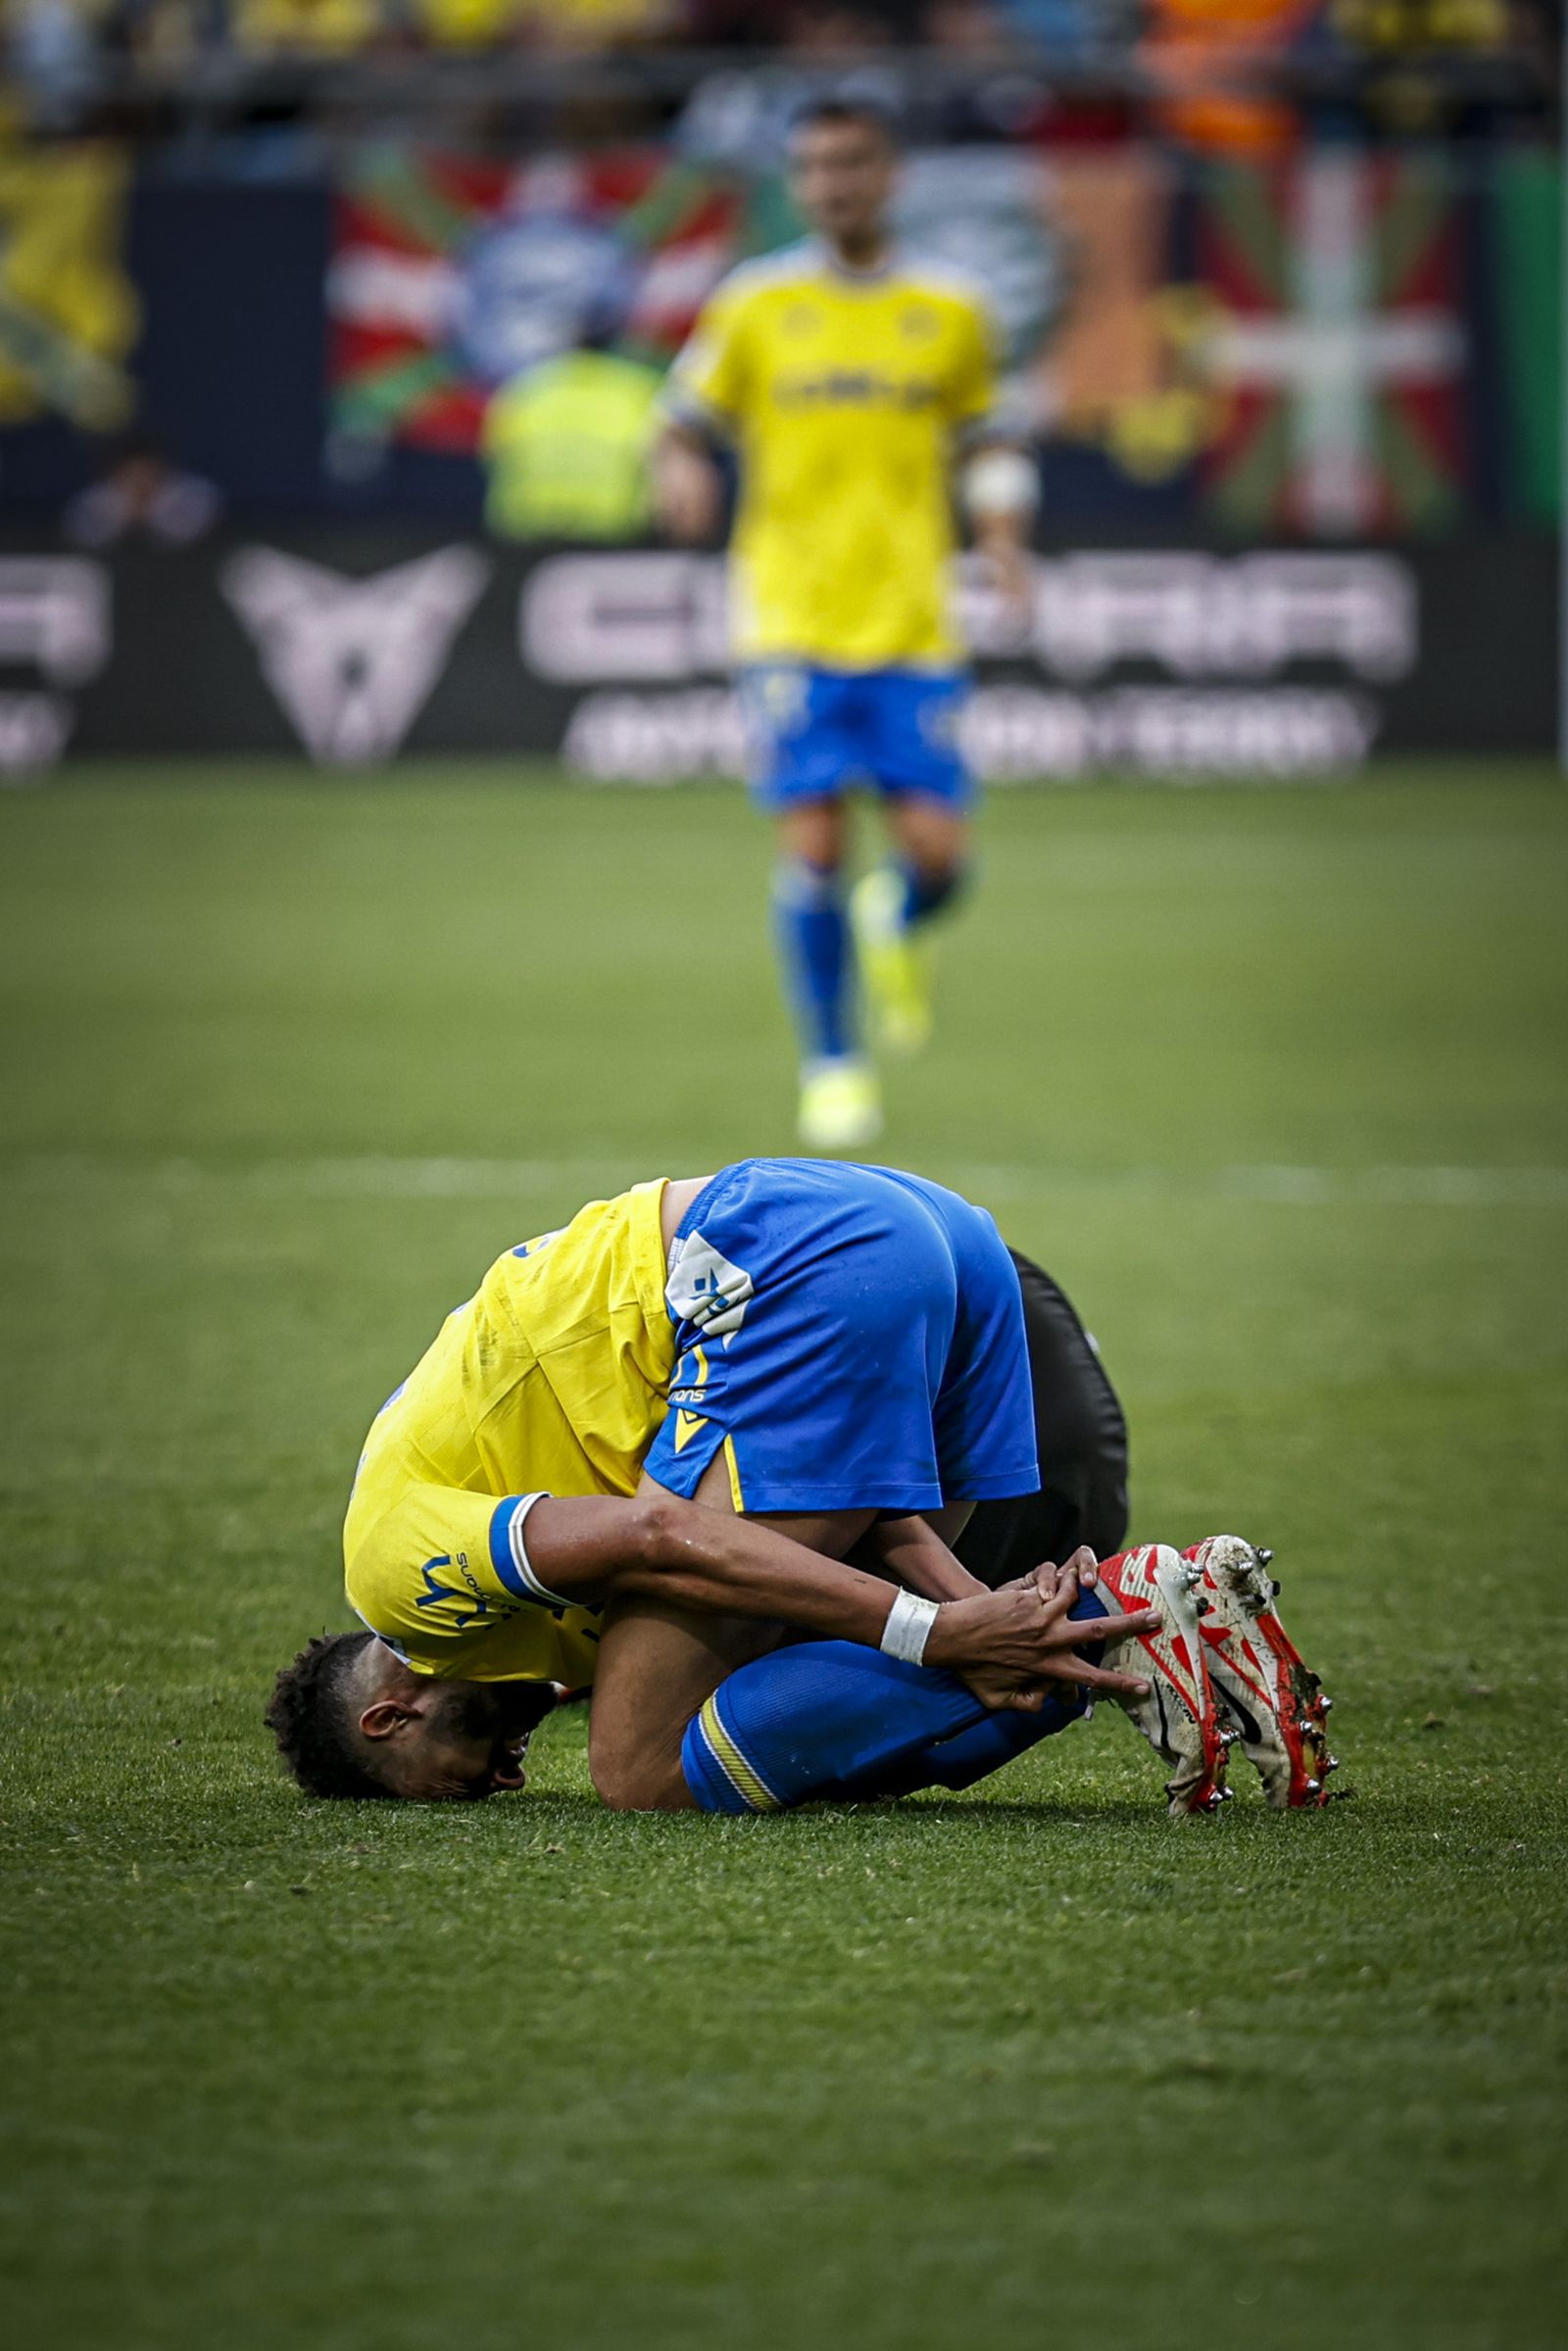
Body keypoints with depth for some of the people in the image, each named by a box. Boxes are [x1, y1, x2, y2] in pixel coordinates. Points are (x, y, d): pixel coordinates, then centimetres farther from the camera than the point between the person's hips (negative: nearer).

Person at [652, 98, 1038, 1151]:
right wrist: (681, 471, -14)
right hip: (792, 620, -1)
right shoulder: (755, 304, 4)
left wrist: (1003, 527, -1)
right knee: (813, 845, -10)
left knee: (937, 851, -7)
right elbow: (684, 423, 9)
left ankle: (896, 927, 31)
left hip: (916, 626, 1)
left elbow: (984, 438, 17)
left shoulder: (950, 310, 7)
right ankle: (832, 1065, 8)